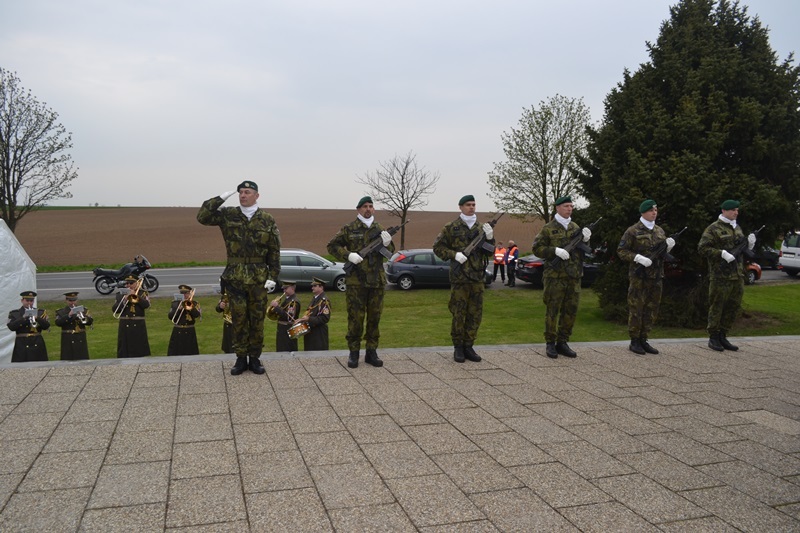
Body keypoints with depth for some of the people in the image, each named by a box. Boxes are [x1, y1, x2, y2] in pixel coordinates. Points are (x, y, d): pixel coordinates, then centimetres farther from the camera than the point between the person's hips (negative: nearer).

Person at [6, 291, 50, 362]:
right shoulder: (14, 313, 9)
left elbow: (46, 326, -2)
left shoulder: (41, 312, 12)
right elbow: (11, 327, -7)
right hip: (21, 346, -1)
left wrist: (37, 318, -17)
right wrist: (23, 318, -17)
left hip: (38, 345, 1)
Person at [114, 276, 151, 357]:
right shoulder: (120, 294, 11)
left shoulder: (143, 293, 7)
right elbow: (114, 309, 1)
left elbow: (147, 305, -11)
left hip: (138, 326, -1)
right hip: (125, 326, 1)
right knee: (125, 352, 0)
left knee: (139, 352, 1)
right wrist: (124, 300, -11)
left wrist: (135, 295, -15)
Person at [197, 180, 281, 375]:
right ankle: (241, 358, 17)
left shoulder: (267, 220, 1)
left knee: (257, 319, 7)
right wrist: (221, 198, -12)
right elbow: (202, 217, -7)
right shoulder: (228, 215, 3)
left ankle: (255, 358, 18)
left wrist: (273, 276, -5)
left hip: (258, 279, 0)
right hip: (234, 278, 0)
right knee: (238, 319, 6)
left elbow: (274, 252, 1)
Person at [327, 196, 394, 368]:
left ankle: (371, 352, 18)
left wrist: (387, 244, -9)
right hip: (356, 281, -4)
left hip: (377, 282, 4)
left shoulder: (380, 230, 11)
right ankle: (353, 353, 11)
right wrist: (348, 255, -13)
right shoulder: (349, 229, 1)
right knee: (355, 317, 0)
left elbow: (390, 254, 13)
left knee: (374, 317, 8)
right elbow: (332, 246, 2)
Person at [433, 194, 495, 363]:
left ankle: (468, 346, 18)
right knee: (458, 313, 0)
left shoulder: (480, 228, 12)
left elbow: (489, 253, 13)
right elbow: (438, 247, 0)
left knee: (475, 314, 7)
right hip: (459, 276, -4)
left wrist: (490, 238, -6)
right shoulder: (451, 227, 0)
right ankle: (458, 347, 11)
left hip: (477, 276, 4)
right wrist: (454, 254, -14)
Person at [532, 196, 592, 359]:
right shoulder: (548, 228, -2)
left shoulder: (575, 227, 14)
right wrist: (555, 251, -17)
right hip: (555, 276, -5)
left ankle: (562, 342, 18)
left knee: (570, 310, 8)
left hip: (574, 277, 6)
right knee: (552, 310, 0)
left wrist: (585, 240, -3)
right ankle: (550, 343, 9)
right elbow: (537, 248, -5)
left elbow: (583, 251, 18)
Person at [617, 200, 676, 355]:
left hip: (656, 276, 6)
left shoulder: (660, 230, 15)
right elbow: (621, 251, -7)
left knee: (652, 309, 9)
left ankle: (643, 340, 19)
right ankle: (634, 341, 5)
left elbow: (663, 252, 23)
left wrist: (668, 246, 2)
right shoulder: (633, 231, -4)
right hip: (639, 276, -6)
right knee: (636, 309, -2)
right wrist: (638, 258, -19)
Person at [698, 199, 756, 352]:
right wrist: (722, 253, -20)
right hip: (720, 275, -8)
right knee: (717, 306, -1)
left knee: (733, 306, 10)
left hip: (738, 275, 8)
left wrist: (749, 244, 5)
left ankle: (722, 337, 20)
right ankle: (713, 338, 9)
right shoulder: (714, 228, -6)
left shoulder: (737, 228, 17)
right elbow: (702, 248, -13)